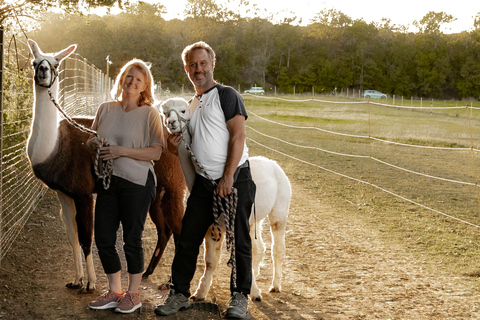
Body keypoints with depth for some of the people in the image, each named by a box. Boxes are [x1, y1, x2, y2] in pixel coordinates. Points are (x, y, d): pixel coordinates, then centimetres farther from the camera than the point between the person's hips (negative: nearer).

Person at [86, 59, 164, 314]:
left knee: (132, 239, 2)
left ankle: (133, 295, 18)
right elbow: (91, 140, 18)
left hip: (137, 183, -5)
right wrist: (93, 143, -6)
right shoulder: (105, 109, 9)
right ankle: (114, 292, 23)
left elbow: (156, 152, -12)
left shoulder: (149, 114, -4)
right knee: (103, 238, 7)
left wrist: (122, 151, -19)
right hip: (107, 181, 5)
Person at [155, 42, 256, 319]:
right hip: (204, 182, 7)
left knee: (239, 241, 0)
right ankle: (180, 294, 16)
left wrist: (228, 177, -18)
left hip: (235, 180, -6)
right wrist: (175, 144, 3)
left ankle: (239, 297, 12)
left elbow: (238, 136, -13)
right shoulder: (191, 104, 17)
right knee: (187, 239, 5)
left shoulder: (227, 95, -5)